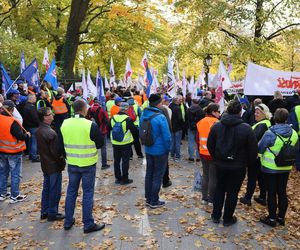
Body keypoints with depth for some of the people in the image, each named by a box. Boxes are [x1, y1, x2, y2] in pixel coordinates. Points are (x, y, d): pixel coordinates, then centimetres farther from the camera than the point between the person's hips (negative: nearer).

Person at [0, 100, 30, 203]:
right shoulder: (12, 122, -24)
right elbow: (20, 136, -23)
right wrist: (27, 135, -4)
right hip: (14, 152, -7)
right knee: (15, 174, 5)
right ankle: (15, 196, 12)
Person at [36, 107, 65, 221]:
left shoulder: (39, 130, 3)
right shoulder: (50, 133, -25)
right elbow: (56, 152, -21)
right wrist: (62, 162, -8)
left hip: (45, 165, 9)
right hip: (54, 166, -9)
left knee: (46, 188, 18)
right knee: (55, 190, 4)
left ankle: (44, 212, 29)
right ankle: (52, 214, 15)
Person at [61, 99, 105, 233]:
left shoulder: (65, 124, -4)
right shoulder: (91, 125, -18)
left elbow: (62, 143, 9)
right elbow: (100, 143, -8)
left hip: (72, 164, 5)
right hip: (88, 164, -4)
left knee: (71, 191, 17)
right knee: (88, 193, 6)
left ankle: (68, 221, 28)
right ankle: (88, 224, 13)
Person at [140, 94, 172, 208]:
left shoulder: (143, 115, -1)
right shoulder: (160, 117, -23)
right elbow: (166, 136, -20)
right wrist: (168, 148, -6)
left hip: (148, 150, 7)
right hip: (160, 151, -7)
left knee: (149, 173, 17)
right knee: (157, 175, 5)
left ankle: (148, 199, 29)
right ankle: (154, 201, 15)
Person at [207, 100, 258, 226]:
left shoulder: (216, 126, -5)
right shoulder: (246, 128, -16)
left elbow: (210, 145, 4)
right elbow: (253, 150, -11)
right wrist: (249, 163, 5)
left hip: (220, 164, 4)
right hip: (238, 167, -3)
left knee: (219, 189, 19)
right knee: (232, 192, 10)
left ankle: (216, 216, 28)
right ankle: (228, 218, 23)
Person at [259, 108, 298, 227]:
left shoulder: (270, 133, -21)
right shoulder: (293, 133, -5)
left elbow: (259, 149, -12)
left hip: (270, 168, -5)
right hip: (286, 168, 5)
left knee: (271, 193, 6)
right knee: (282, 192, 16)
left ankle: (272, 218, 17)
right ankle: (281, 217, 28)